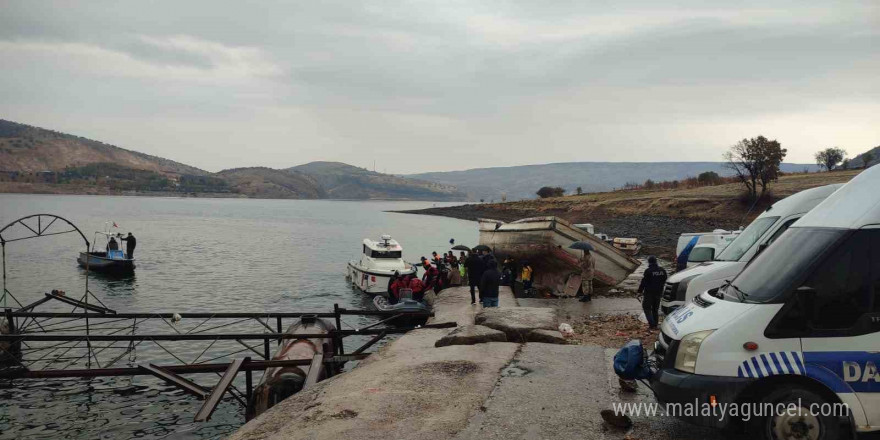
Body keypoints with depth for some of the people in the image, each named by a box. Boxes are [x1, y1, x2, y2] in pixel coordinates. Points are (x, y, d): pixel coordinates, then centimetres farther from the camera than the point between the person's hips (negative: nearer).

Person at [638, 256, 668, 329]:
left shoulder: (648, 271, -17)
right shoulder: (662, 271, 4)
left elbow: (644, 282, -13)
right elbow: (664, 282, 14)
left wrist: (640, 290, -2)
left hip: (649, 293, -6)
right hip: (658, 293, 6)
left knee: (647, 308, 2)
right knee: (655, 309, 16)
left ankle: (652, 324, -9)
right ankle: (655, 325, 18)